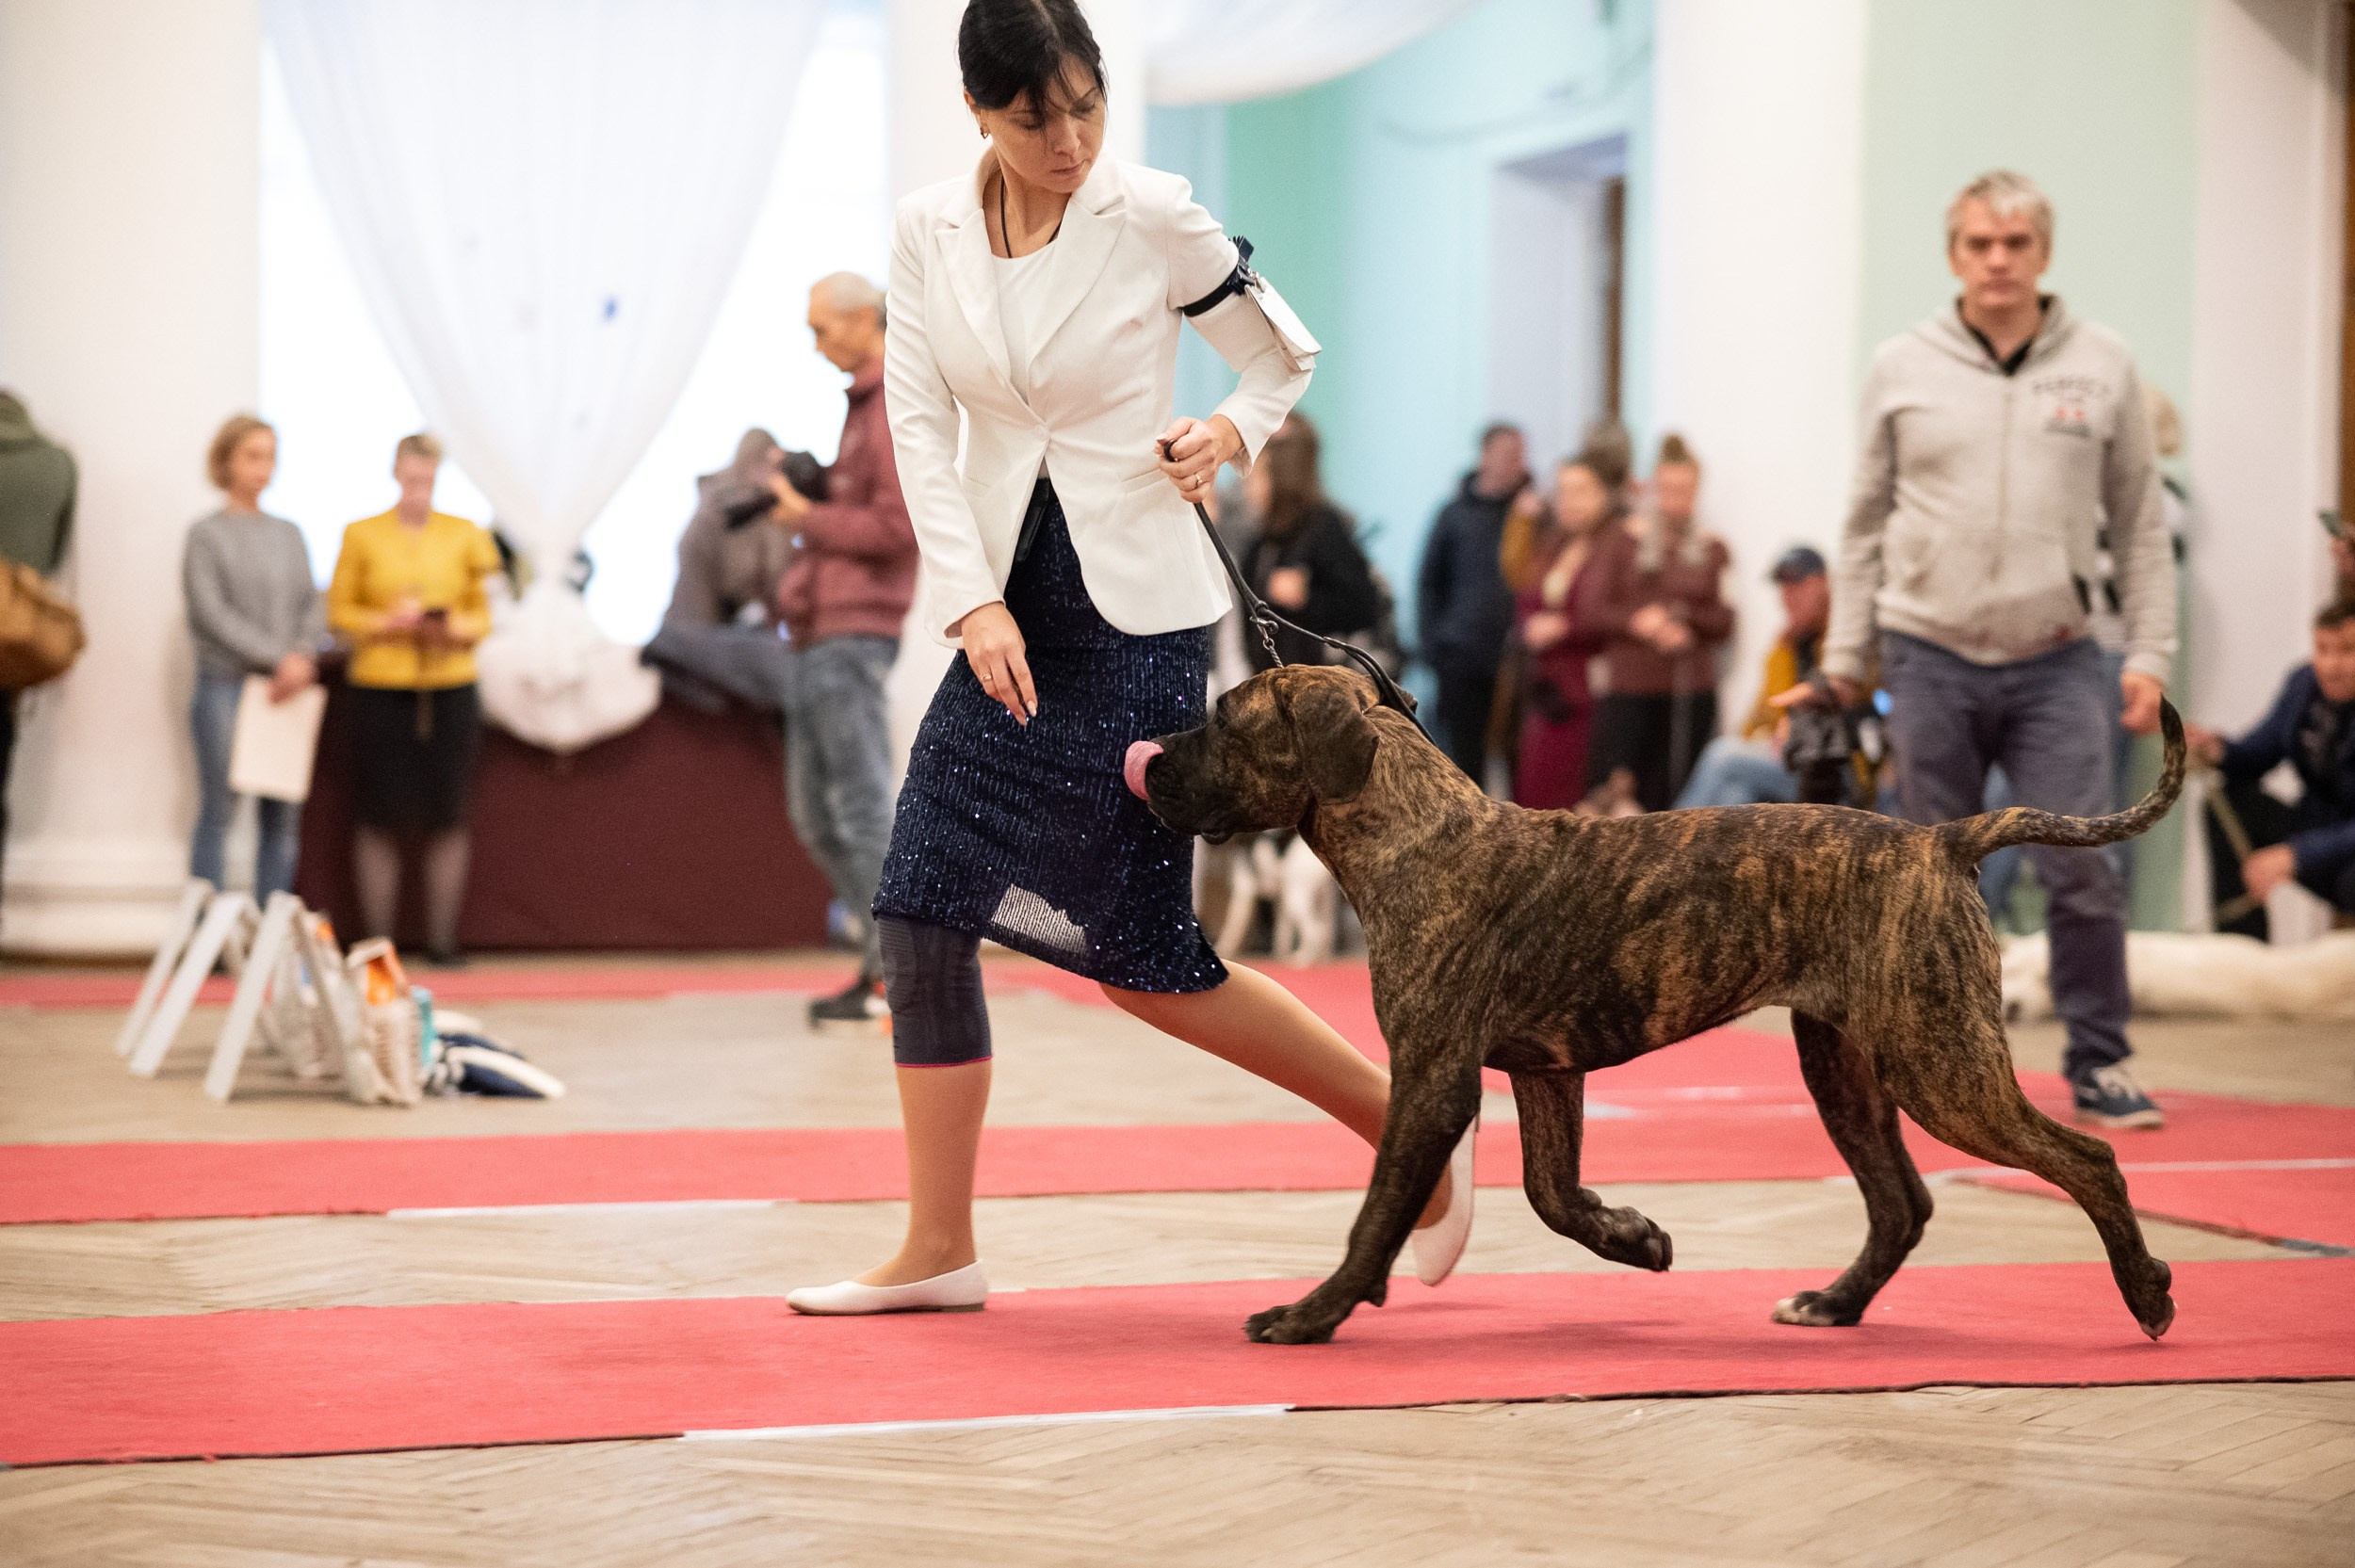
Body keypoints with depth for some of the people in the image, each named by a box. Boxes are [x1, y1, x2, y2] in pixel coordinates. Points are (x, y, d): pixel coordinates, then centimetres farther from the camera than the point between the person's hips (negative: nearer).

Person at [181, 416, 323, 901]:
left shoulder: (289, 534, 16)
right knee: (218, 811, -5)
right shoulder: (206, 534, 1)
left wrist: (303, 659, -8)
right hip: (226, 684, -5)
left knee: (283, 816, 3)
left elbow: (313, 607, 12)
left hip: (286, 689, 5)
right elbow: (211, 612, -8)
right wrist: (277, 658, -13)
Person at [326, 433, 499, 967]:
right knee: (380, 817, -1)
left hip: (450, 687, 2)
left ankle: (442, 938, 9)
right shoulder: (361, 535, 3)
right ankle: (378, 938, 8)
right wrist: (386, 622, -12)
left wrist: (456, 628, -9)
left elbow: (483, 615, 11)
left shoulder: (465, 536, 8)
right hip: (380, 687, -1)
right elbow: (339, 610, 4)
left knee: (448, 816, 1)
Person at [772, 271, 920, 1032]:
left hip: (852, 634, -10)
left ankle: (894, 977, -6)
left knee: (860, 807, -9)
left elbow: (898, 525, -18)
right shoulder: (863, 403, 21)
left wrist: (809, 519, -10)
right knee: (816, 812, 11)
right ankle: (885, 960, 16)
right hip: (818, 632, 10)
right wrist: (800, 503, 8)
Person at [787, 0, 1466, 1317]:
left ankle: (1409, 1121, 12)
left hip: (1138, 614, -5)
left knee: (1139, 955, -5)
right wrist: (972, 602, -11)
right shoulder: (930, 232, 2)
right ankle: (939, 1253, 8)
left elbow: (1287, 354, 6)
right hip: (1008, 610, 5)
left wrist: (1234, 434, -13)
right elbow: (921, 425, -1)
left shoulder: (1154, 218, -8)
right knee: (925, 915, -2)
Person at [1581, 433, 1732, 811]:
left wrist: (1683, 616, -11)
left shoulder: (1711, 549, 9)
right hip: (1629, 689, -1)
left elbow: (1724, 623, 7)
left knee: (1670, 794, -2)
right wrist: (1637, 622, -14)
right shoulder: (1623, 540, 5)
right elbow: (1592, 609, 1)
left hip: (1691, 692, 1)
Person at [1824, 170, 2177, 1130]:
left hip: (2056, 663, 0)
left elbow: (2141, 528, 7)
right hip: (1932, 660, 1)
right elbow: (1867, 522, 10)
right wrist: (1846, 651, 6)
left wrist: (2149, 655, 0)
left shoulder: (2102, 369, 4)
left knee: (2083, 869, -7)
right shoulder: (1903, 369, 4)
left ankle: (2100, 1066, 3)